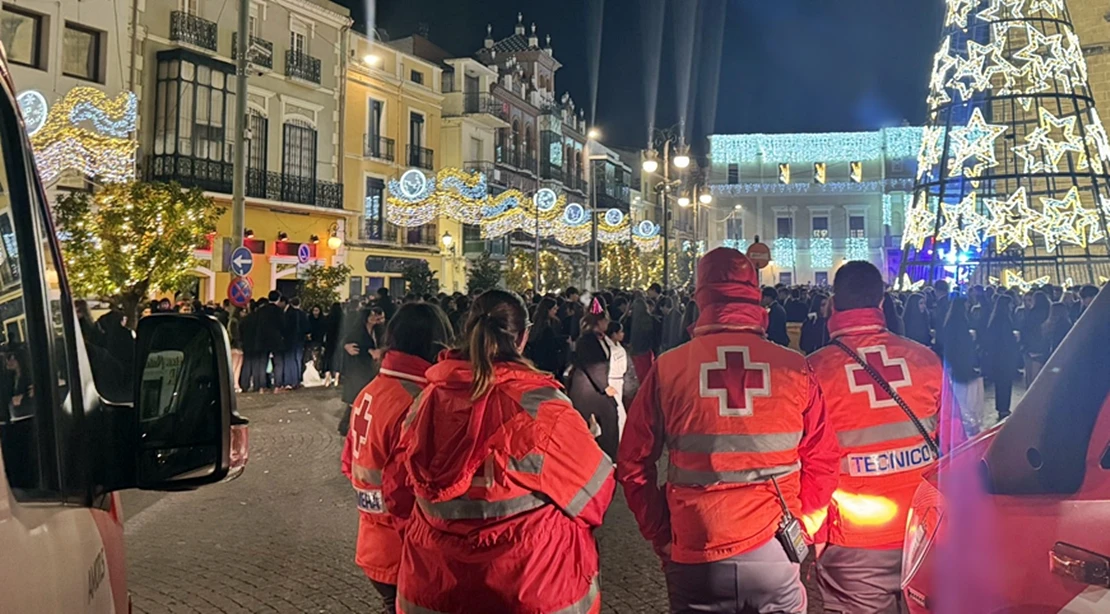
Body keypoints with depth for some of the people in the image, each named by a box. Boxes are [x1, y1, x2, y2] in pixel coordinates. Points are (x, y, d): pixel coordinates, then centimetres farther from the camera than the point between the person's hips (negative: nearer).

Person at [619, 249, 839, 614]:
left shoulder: (668, 369, -6)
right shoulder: (793, 368, -6)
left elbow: (634, 464, -1)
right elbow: (821, 462, -1)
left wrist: (661, 536, 7)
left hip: (695, 559, 0)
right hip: (772, 556, 1)